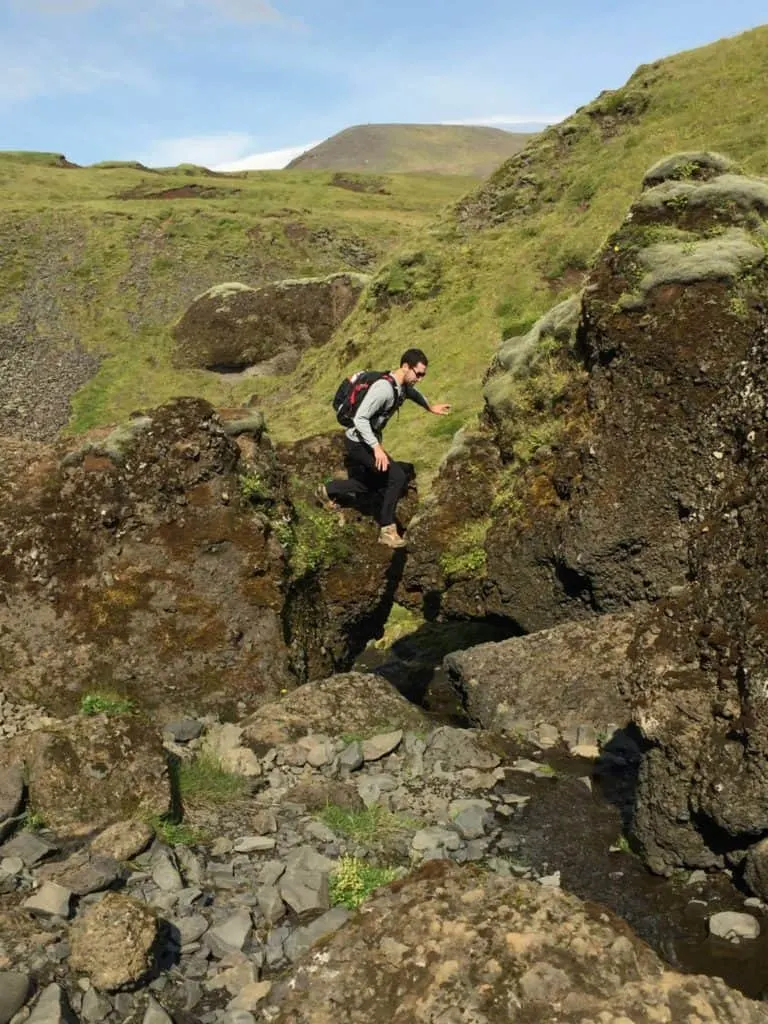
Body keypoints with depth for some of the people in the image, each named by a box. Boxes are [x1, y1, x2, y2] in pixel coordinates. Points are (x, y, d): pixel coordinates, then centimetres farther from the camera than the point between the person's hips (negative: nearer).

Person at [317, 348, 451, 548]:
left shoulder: (404, 385, 0)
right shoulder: (384, 388, -29)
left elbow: (412, 393, 27)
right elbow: (360, 419, -32)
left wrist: (430, 408, 42)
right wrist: (377, 447, -38)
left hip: (369, 440, 10)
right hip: (359, 442, -10)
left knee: (373, 483, 22)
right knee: (397, 476, -17)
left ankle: (328, 490, 37)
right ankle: (387, 530, -8)